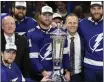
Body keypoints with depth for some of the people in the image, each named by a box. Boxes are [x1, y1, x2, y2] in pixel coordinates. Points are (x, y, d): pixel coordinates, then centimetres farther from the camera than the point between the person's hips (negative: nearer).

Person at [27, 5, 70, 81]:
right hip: (40, 75, -3)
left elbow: (65, 53, 6)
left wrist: (68, 72, 1)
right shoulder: (33, 34, -7)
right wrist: (43, 72, -21)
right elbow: (33, 58, -12)